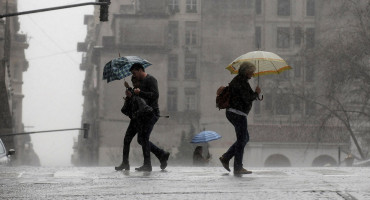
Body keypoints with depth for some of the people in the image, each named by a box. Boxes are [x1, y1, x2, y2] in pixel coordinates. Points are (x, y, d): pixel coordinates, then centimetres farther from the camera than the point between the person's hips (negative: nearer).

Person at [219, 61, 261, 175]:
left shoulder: (237, 80, 17)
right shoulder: (242, 82, -15)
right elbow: (247, 99, -22)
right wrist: (256, 93, -5)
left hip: (231, 112, 11)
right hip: (238, 113, -11)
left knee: (245, 138, 17)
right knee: (242, 140, -4)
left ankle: (225, 158, 14)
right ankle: (238, 168, -1)